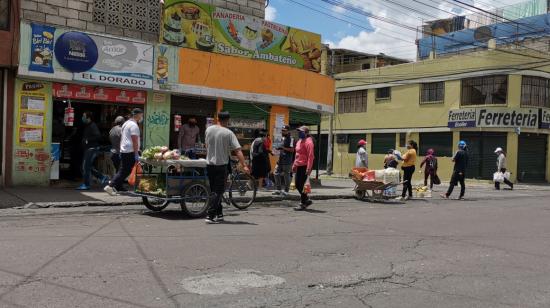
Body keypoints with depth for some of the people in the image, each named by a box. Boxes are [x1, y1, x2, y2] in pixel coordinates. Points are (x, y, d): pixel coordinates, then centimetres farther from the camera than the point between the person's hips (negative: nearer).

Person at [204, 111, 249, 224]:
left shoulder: (209, 129, 3)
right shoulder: (228, 133, -11)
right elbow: (238, 150, -16)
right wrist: (244, 166, -16)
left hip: (209, 164, 5)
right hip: (221, 165, -5)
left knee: (215, 190, 15)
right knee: (218, 191, -1)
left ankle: (219, 214, 20)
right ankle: (210, 216, -7)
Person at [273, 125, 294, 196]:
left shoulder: (290, 139, -10)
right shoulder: (283, 138, 17)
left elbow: (292, 149, -18)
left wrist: (283, 148, -19)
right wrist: (279, 149, 13)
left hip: (287, 161, -9)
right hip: (281, 160, 9)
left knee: (286, 175, -2)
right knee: (277, 173, 8)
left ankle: (286, 190, 8)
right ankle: (279, 189, 17)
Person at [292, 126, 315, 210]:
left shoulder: (308, 142, -13)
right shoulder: (299, 141, 16)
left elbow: (311, 156, -20)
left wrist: (309, 168, -25)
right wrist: (294, 165, 20)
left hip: (305, 167, -9)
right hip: (299, 166, 9)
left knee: (302, 185, -5)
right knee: (297, 184, 12)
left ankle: (303, 204, 6)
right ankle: (307, 200, 25)